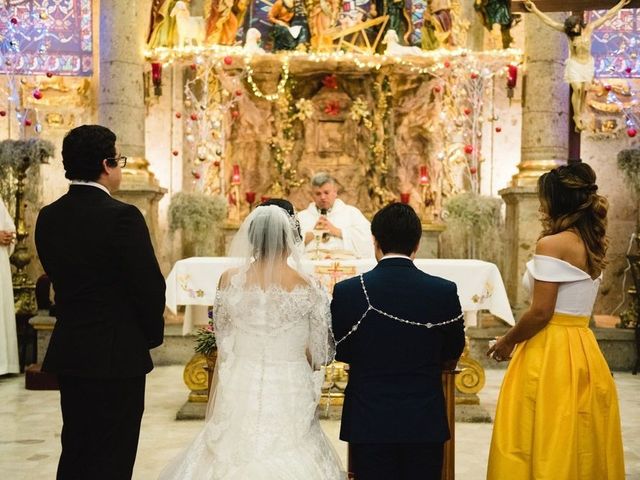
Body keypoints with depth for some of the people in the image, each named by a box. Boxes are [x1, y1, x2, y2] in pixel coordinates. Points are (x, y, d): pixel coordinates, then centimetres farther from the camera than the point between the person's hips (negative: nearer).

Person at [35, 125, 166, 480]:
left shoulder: (48, 217, 2)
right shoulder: (122, 216, -18)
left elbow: (58, 277, 10)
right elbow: (150, 286, -15)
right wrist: (152, 334, 3)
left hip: (68, 351, 7)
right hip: (117, 355, -6)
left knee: (75, 450, 18)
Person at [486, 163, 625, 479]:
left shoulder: (552, 245, -14)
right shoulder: (593, 244, 10)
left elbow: (541, 313, -16)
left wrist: (508, 342, -3)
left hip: (551, 354, -8)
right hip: (585, 350, 9)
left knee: (546, 445, 0)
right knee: (581, 446, 15)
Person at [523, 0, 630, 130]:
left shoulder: (590, 28, -8)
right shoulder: (567, 30, -11)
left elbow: (607, 16, -1)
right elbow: (550, 21, -15)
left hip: (588, 64, 2)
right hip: (574, 65, -2)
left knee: (584, 90, 4)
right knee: (577, 90, -9)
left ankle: (580, 116, 16)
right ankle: (576, 117, 7)